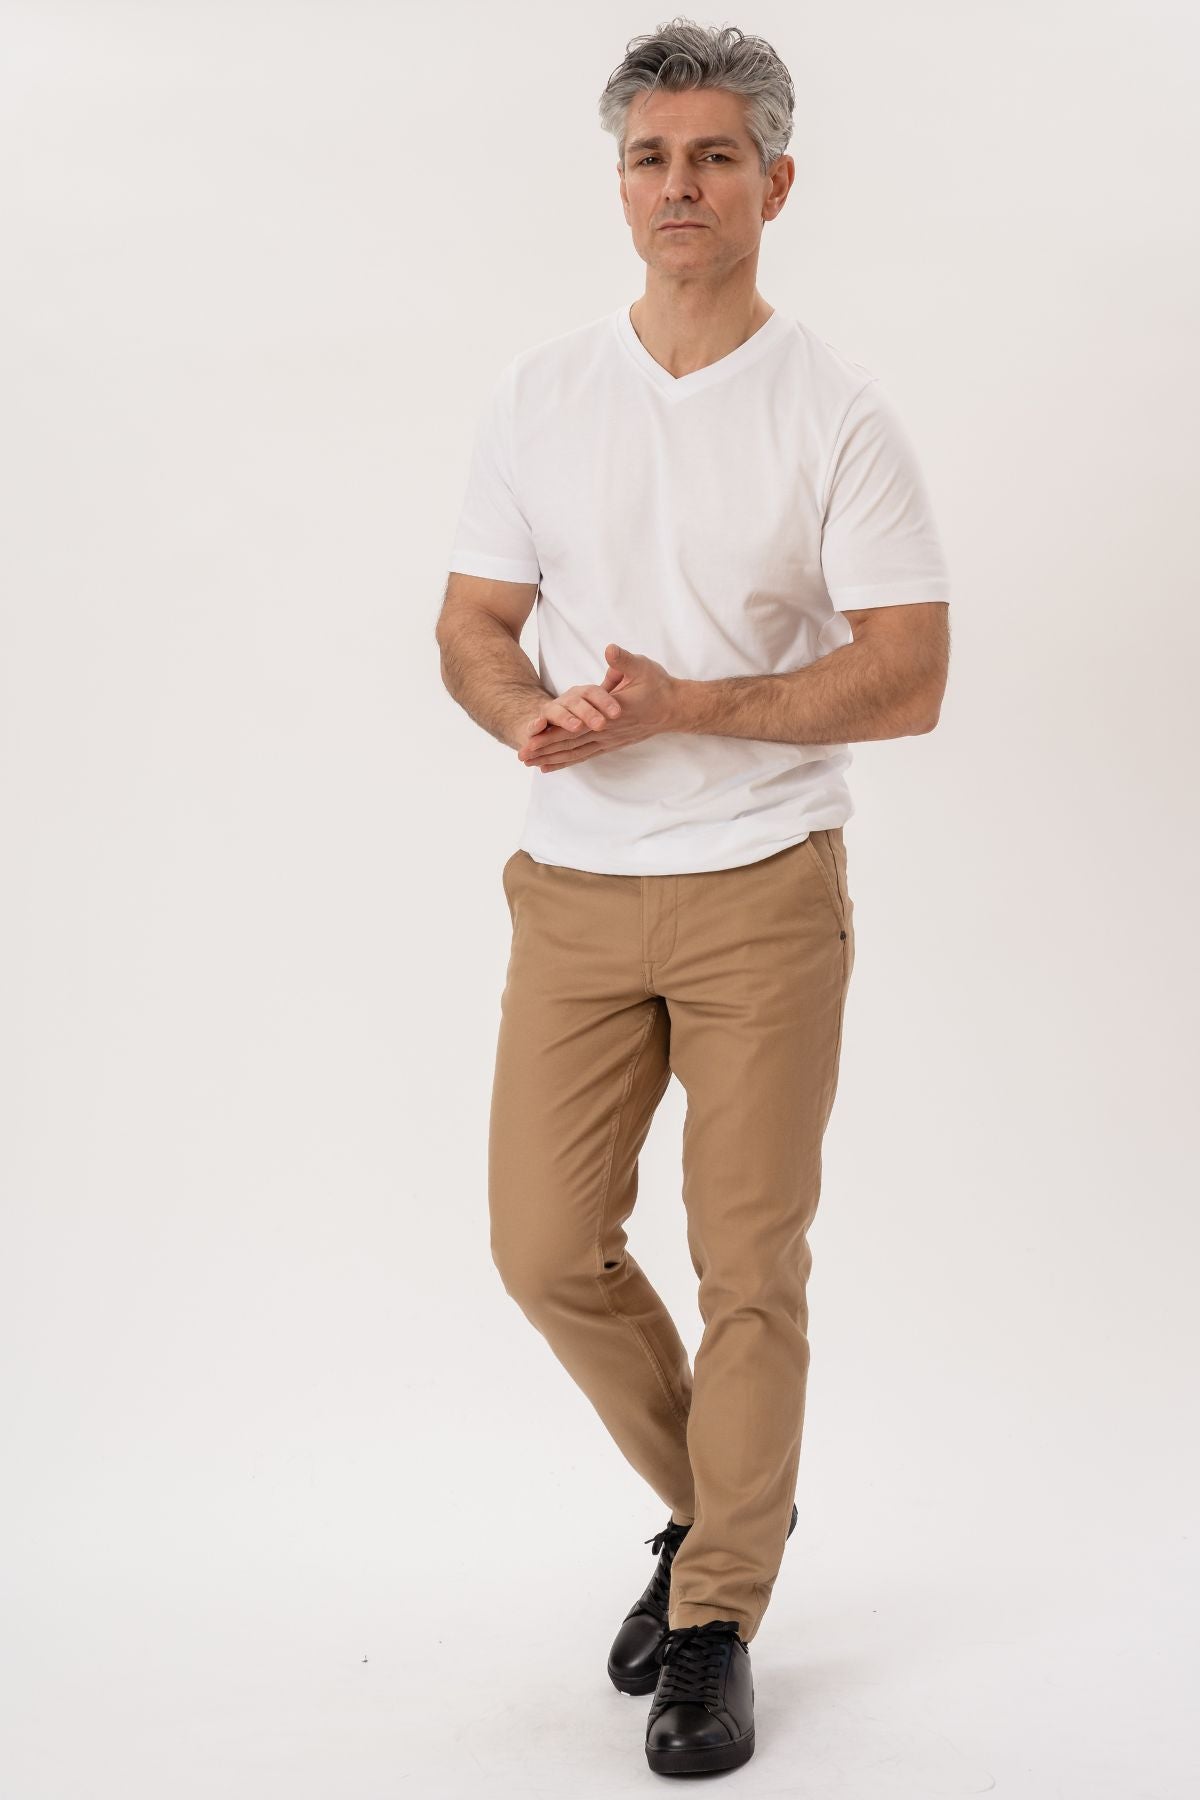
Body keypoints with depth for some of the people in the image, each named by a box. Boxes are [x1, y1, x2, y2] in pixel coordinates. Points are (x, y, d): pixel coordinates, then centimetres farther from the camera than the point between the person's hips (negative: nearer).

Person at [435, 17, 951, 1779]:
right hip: (576, 887, 4)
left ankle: (718, 1618, 16)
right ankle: (715, 1499, 30)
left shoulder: (839, 416, -6)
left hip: (762, 890, -3)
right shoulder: (537, 395, 5)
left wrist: (685, 705, -20)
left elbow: (910, 677, -10)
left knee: (751, 1264, 1)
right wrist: (528, 712, -16)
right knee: (547, 1247, 4)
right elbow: (474, 624, 7)